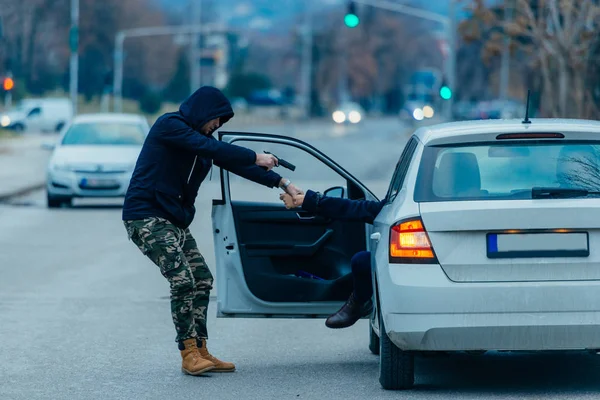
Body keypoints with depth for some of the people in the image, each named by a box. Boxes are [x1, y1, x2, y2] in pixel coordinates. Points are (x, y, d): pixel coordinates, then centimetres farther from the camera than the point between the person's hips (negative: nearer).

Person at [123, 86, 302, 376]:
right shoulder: (169, 125, -11)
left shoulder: (202, 138, 15)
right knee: (182, 279, -19)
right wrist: (255, 158, -17)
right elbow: (210, 149, -21)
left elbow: (233, 162, 13)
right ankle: (189, 354, -14)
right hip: (146, 216, -9)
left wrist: (282, 183, 7)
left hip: (175, 220, 9)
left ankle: (200, 351, 10)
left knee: (201, 279, 6)